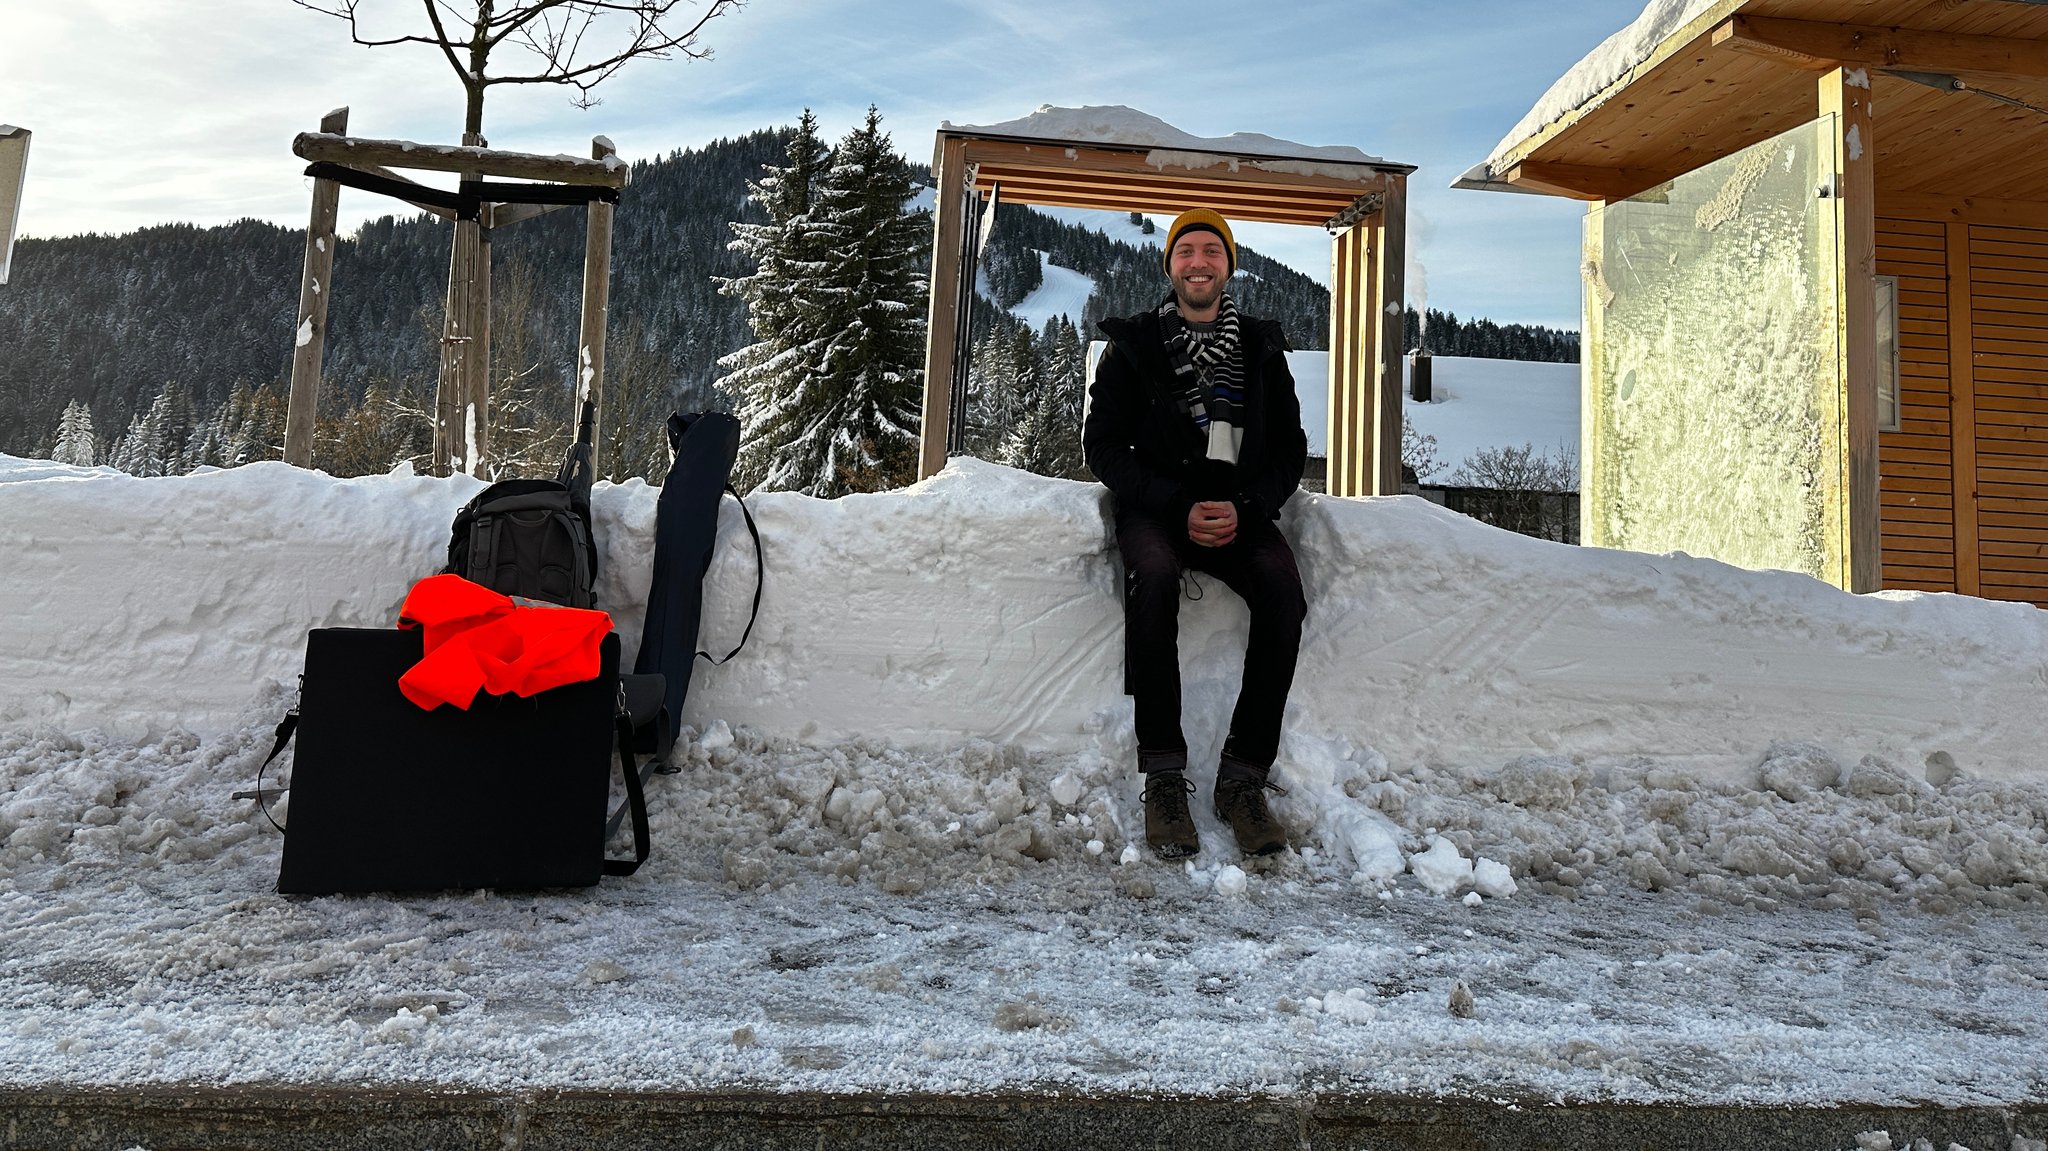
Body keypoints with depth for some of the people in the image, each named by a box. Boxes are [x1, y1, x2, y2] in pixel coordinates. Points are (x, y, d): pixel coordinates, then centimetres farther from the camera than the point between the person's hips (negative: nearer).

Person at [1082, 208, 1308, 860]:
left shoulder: (1261, 347, 15)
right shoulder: (1135, 343, 8)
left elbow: (1291, 449, 13)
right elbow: (1103, 445, 2)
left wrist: (1243, 509, -9)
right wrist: (1179, 509, -12)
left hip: (1240, 511, 2)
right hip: (1156, 509, -2)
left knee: (1283, 587, -29)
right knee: (1153, 575, -36)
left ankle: (1244, 776, -22)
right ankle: (1163, 776, -29)